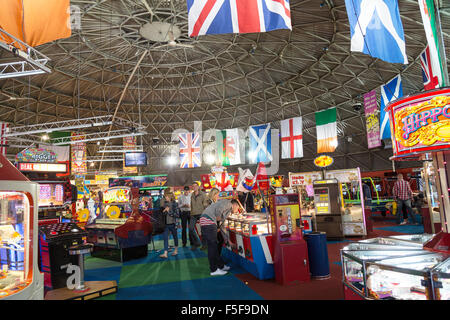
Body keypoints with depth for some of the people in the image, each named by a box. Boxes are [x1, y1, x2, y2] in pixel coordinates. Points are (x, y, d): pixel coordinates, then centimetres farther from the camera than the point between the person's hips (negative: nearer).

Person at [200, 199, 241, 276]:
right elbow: (218, 209, -20)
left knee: (213, 245, 16)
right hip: (208, 221, -10)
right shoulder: (228, 203, 2)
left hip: (204, 222, 10)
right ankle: (214, 270, 5)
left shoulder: (228, 210, 30)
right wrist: (218, 218, -1)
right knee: (212, 246, -3)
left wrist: (227, 239, 33)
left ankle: (221, 265, 27)